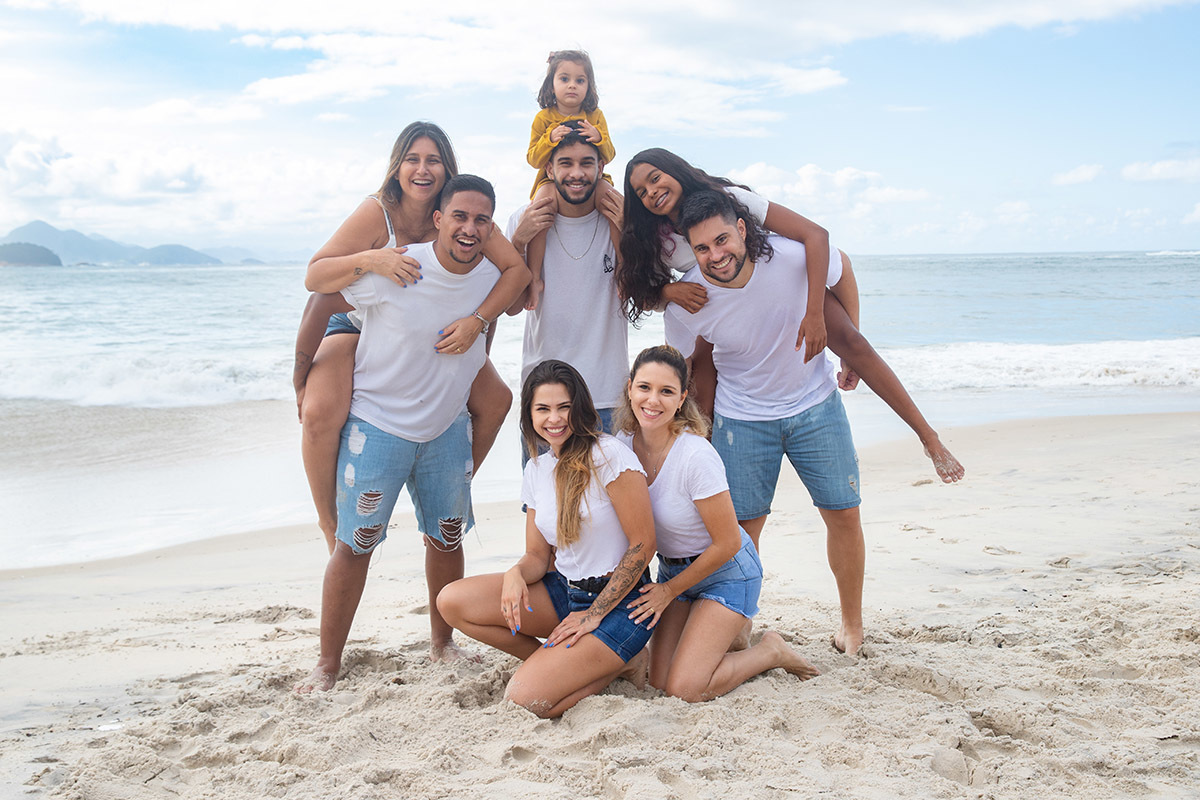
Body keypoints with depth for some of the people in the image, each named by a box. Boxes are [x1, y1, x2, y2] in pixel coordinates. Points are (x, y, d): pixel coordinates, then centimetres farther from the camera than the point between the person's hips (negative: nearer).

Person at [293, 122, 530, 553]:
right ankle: (330, 522, -5)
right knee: (320, 414, -29)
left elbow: (517, 268, -23)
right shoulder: (376, 213, -26)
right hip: (357, 327, -4)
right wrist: (370, 260, -46)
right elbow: (314, 277, -29)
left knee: (496, 400, -2)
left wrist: (477, 321, -35)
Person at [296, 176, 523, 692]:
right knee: (354, 544, -3)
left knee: (446, 538, 14)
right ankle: (327, 664, 10)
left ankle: (442, 643, 33)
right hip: (377, 423, -4)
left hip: (448, 427, 5)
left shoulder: (495, 277, -8)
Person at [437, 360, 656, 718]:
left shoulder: (609, 455, -15)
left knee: (524, 698, -22)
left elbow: (643, 544, -15)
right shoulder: (537, 469, 7)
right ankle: (556, 660, 3)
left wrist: (595, 614, -15)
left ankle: (622, 662, 2)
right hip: (563, 592, 7)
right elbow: (538, 556, 10)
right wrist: (516, 574, -14)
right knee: (452, 601, -9)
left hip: (618, 604, -7)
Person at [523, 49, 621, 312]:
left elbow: (609, 156, 1)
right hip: (552, 180, -2)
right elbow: (534, 159, -2)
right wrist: (550, 139, -21)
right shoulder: (544, 118, 2)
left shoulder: (595, 116, 5)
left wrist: (598, 138, -21)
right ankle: (534, 278, -29)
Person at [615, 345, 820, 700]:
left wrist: (669, 590, -10)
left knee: (685, 688, -14)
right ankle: (722, 631, 25)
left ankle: (770, 651, 9)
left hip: (726, 572, -6)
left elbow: (727, 544, -20)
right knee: (659, 681, 0)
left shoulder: (696, 456, -29)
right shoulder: (626, 442, -10)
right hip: (671, 567, 6)